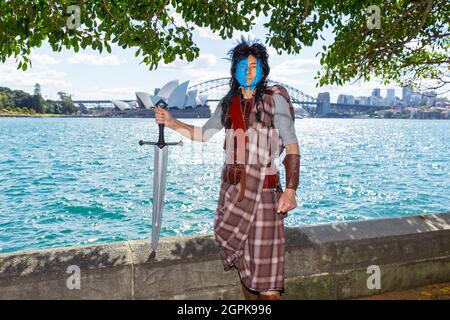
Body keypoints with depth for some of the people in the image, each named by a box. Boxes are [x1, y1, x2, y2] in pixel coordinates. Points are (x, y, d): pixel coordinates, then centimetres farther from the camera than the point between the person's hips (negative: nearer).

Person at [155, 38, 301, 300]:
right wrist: (172, 123, 7)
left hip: (263, 189, -5)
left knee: (265, 263, -5)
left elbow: (292, 147, -7)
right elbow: (202, 134, 20)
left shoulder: (274, 99, -3)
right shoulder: (229, 104, 11)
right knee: (242, 258, 14)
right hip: (232, 188, 5)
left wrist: (291, 189, -17)